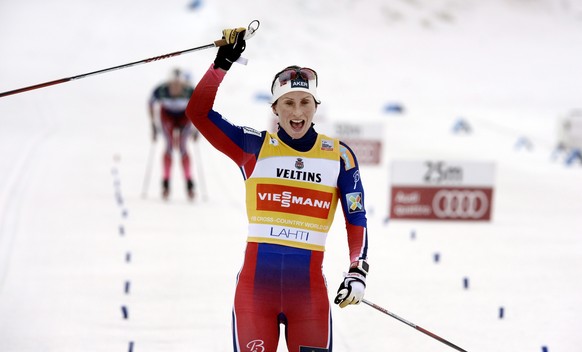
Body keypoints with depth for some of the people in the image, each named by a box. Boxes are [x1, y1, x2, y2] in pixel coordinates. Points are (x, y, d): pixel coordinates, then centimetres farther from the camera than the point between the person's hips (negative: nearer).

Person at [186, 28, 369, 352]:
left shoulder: (338, 155, 6)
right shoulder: (255, 147, 4)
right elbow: (198, 111, -4)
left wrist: (358, 271, -5)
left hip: (309, 289, 0)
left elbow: (357, 219, 8)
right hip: (255, 285, 0)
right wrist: (223, 62, -8)